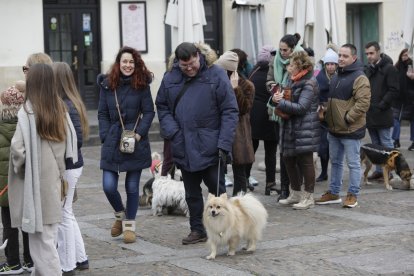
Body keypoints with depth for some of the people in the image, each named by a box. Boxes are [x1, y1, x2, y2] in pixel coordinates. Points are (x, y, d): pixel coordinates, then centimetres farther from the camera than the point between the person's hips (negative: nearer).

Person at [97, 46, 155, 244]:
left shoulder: (142, 85, -2)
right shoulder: (107, 84, 2)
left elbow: (149, 112, -2)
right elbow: (102, 114, 5)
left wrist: (139, 133, -14)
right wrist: (105, 136, -4)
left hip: (135, 143, -1)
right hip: (112, 142, 1)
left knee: (132, 186, 6)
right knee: (109, 186, -4)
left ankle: (130, 225, 22)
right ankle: (120, 215, 25)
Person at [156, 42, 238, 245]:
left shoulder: (216, 75, -10)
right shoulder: (170, 78, 1)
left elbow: (230, 111, -10)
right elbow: (161, 106, 13)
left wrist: (224, 144, -16)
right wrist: (172, 131, -4)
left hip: (210, 148, -4)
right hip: (184, 148, 4)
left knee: (217, 190, 3)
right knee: (191, 192, 13)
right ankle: (197, 230, 23)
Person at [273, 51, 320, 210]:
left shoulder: (308, 84, -14)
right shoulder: (293, 81, 15)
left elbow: (301, 107, -20)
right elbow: (288, 99, 20)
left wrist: (280, 102, -16)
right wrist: (277, 98, -2)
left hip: (305, 130, -9)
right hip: (291, 128, 9)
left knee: (305, 161, -2)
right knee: (289, 159, 13)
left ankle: (308, 197, 7)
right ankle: (295, 194, 26)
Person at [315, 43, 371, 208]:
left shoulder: (359, 78, -14)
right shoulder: (336, 77, 13)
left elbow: (363, 103, -21)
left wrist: (348, 117, -19)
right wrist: (327, 115, 9)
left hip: (351, 130, -9)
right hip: (334, 128, 9)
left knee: (353, 163, 0)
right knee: (335, 161, 16)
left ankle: (352, 195, 9)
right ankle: (333, 193, 26)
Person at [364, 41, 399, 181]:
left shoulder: (389, 68, -8)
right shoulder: (367, 69, 14)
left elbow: (394, 90, -13)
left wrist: (381, 106, -16)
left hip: (382, 114, -7)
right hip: (370, 114, 7)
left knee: (386, 143, -2)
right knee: (375, 144, 12)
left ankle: (388, 171, 3)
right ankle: (379, 170, 18)